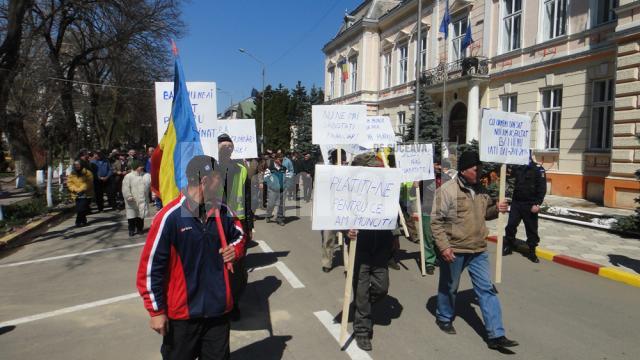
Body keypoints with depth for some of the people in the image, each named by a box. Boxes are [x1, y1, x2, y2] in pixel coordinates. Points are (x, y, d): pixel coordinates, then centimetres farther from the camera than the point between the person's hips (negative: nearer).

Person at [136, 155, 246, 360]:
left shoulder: (223, 212, -3)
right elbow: (150, 267, -14)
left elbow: (239, 235, 16)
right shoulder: (170, 217, -19)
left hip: (219, 310, 4)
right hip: (181, 314, -4)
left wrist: (236, 249, -7)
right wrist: (156, 311, -10)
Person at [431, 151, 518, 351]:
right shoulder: (447, 190, -15)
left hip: (478, 250, 6)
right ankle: (444, 318, 38)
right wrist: (443, 246, -22)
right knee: (449, 287, 13)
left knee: (487, 289, 5)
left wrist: (496, 209, -2)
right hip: (454, 250, -6)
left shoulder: (479, 190, 7)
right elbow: (436, 221, -16)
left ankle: (496, 335, 12)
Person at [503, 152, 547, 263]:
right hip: (516, 202, 4)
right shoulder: (517, 167, 5)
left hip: (530, 205, -4)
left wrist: (537, 204, -18)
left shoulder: (538, 169, -8)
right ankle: (508, 246, 20)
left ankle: (532, 252, 16)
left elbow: (542, 188, -12)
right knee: (511, 225, 5)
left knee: (531, 229, 5)